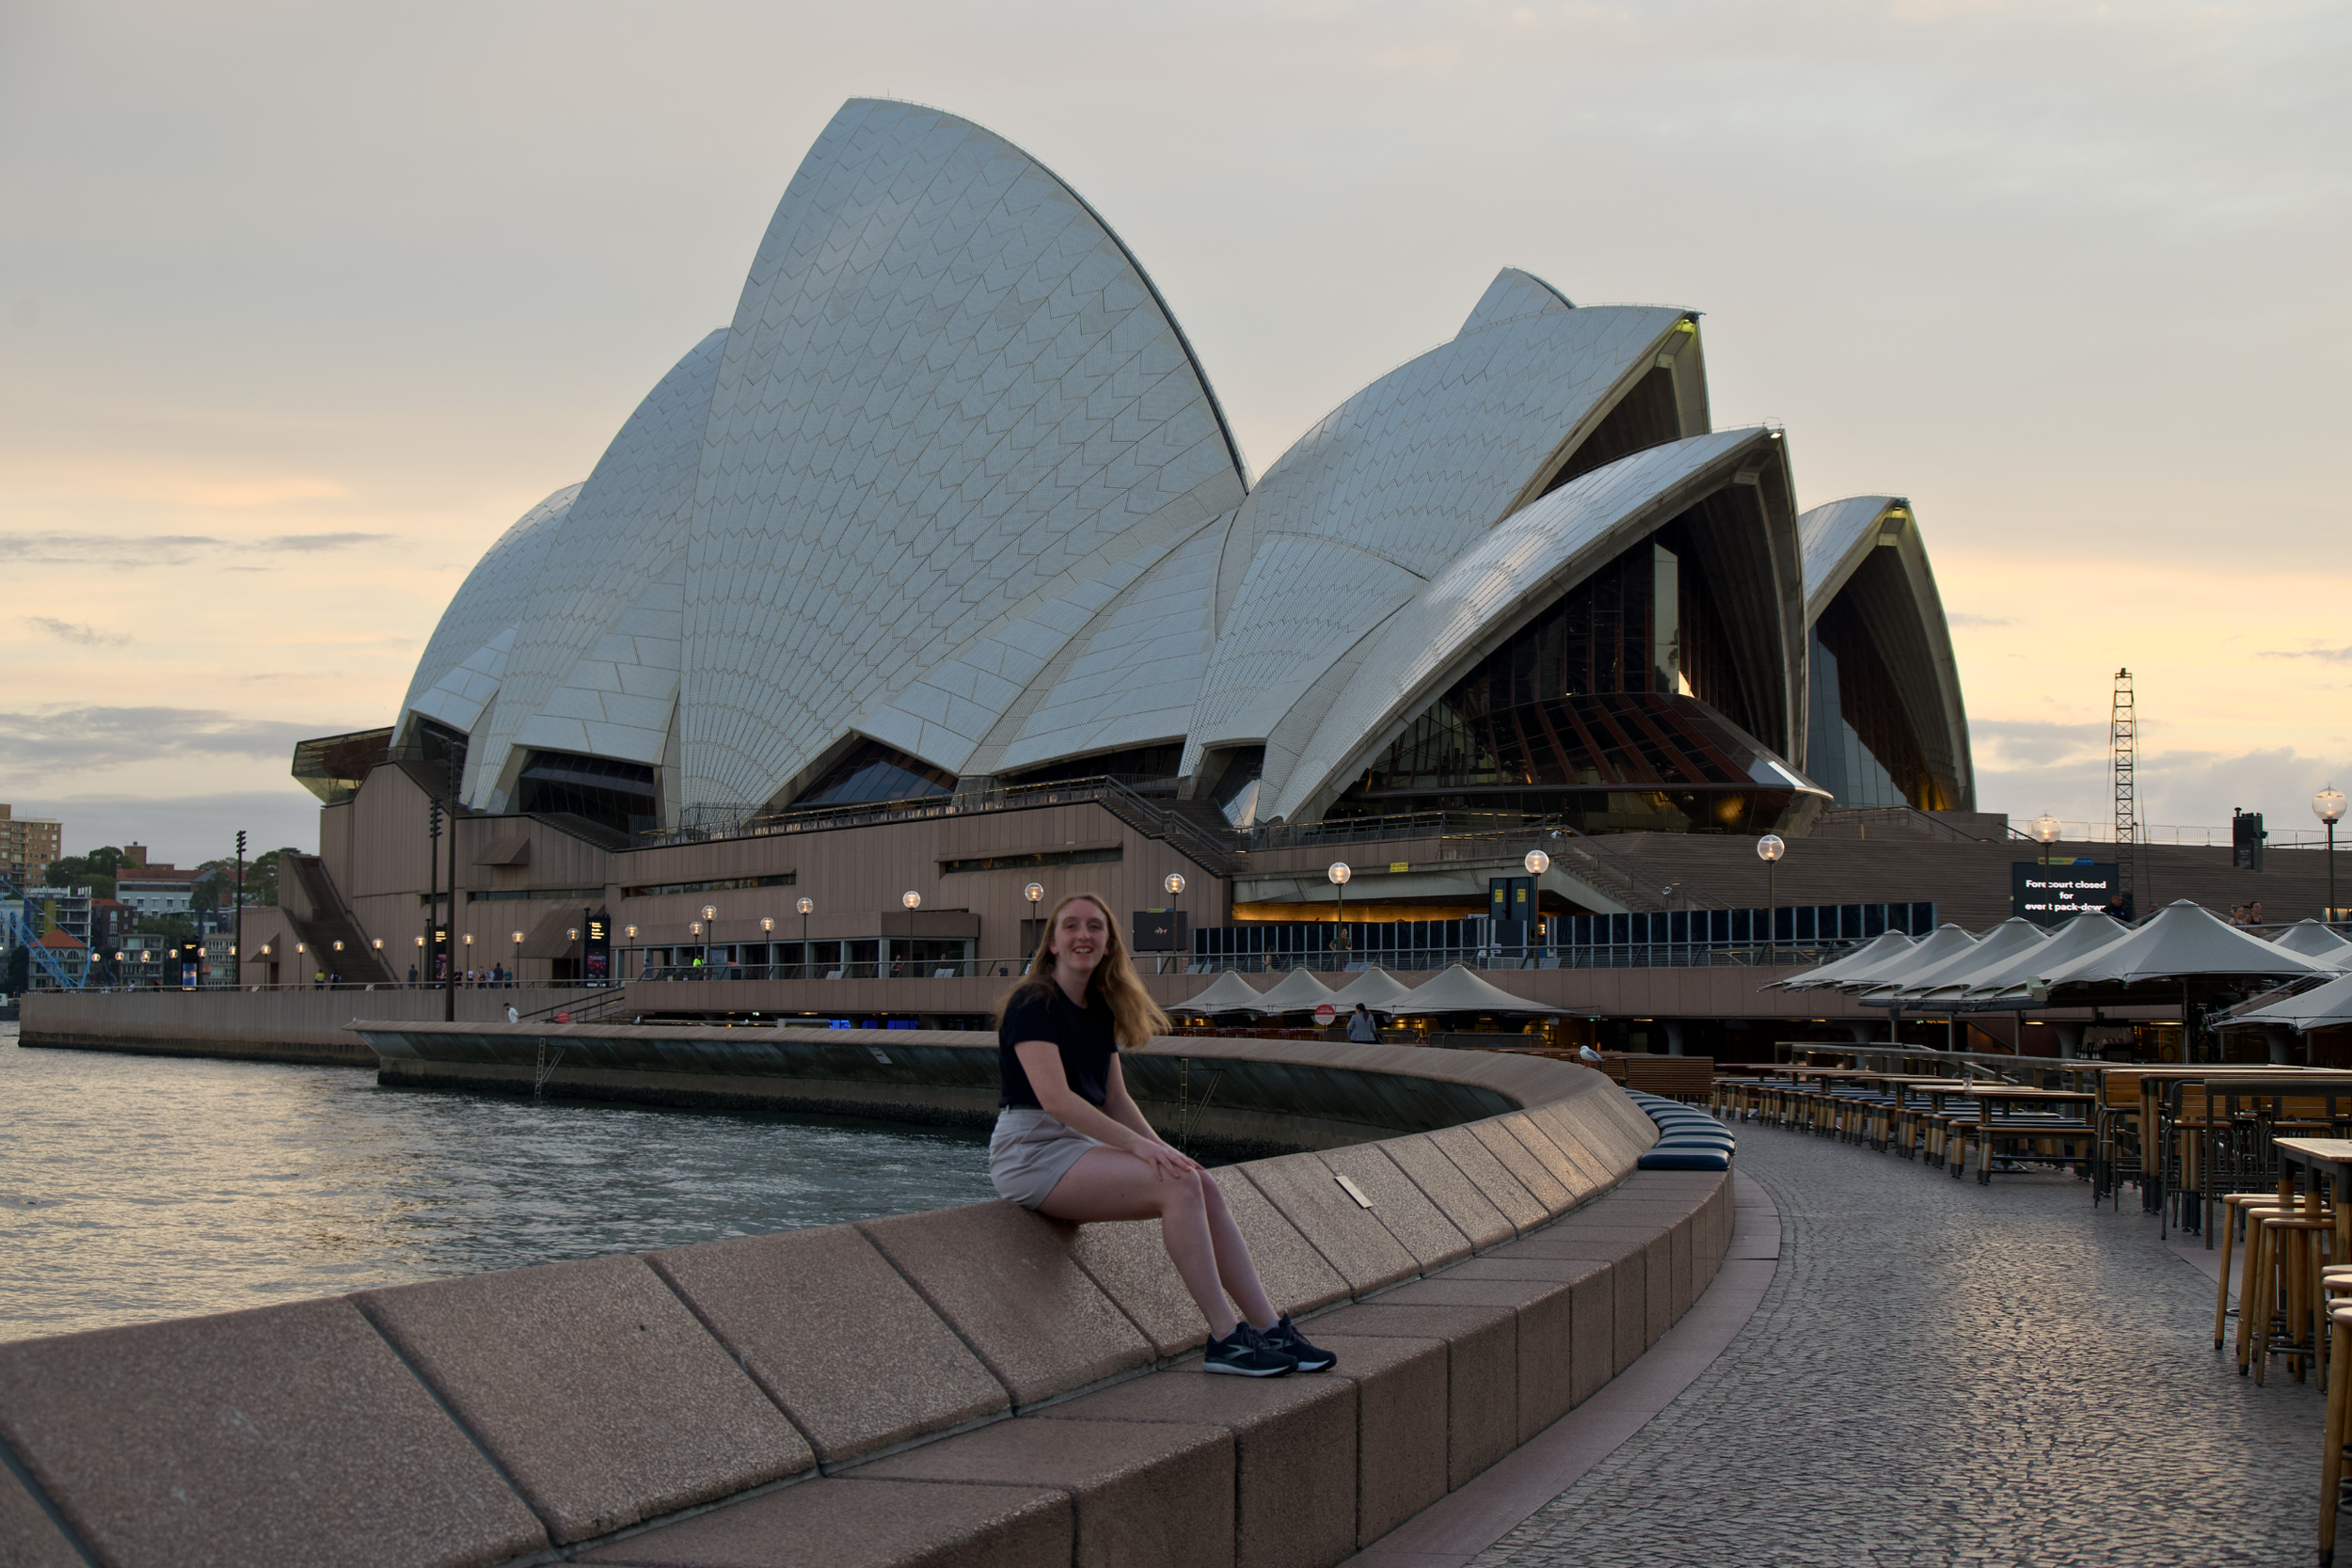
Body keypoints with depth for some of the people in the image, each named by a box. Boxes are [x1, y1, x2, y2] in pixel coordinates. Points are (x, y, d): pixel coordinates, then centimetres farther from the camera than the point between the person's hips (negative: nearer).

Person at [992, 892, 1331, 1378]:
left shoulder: (1100, 1011, 16)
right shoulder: (1032, 1004, -11)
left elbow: (1115, 1100, 16)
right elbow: (1054, 1098, -21)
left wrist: (1162, 1150, -1)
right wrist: (1138, 1145, -23)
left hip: (1082, 1144, 8)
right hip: (1031, 1151, -8)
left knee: (1204, 1185, -10)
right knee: (1178, 1187, -23)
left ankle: (1269, 1330, -9)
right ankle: (1226, 1338, -19)